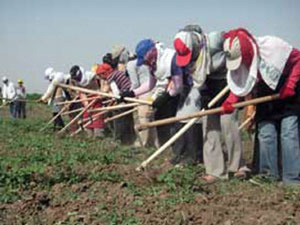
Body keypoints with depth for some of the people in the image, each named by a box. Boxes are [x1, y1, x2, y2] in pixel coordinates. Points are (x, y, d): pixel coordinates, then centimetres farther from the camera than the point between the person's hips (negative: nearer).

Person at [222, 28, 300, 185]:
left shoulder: (272, 45, -28)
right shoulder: (238, 62, -12)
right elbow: (239, 85, -5)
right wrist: (231, 102, -24)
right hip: (266, 102, 5)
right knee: (265, 134, 2)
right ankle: (269, 176, 12)